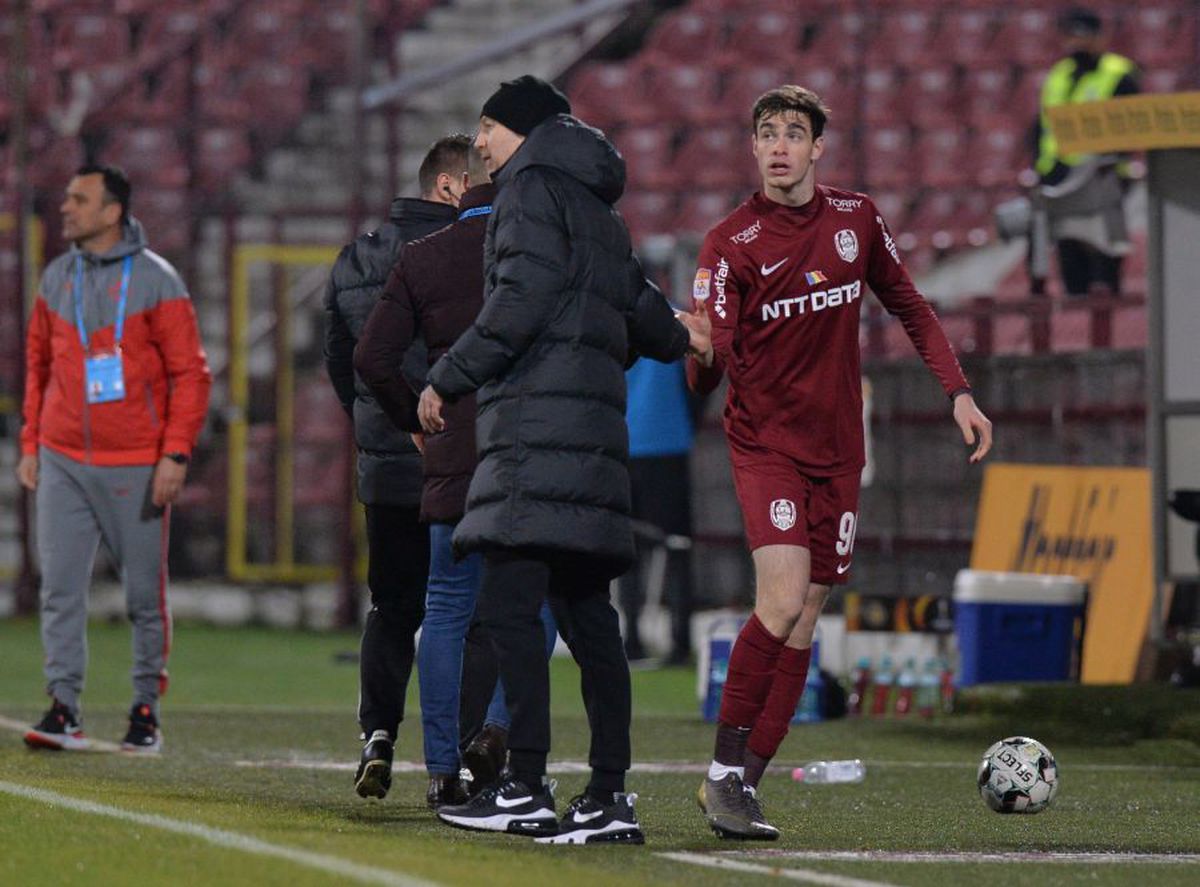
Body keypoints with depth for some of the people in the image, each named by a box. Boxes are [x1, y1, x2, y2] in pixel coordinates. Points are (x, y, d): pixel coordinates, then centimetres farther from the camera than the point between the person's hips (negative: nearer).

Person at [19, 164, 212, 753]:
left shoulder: (156, 280, -5)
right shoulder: (57, 278, 9)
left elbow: (190, 373, -6)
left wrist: (175, 454, -13)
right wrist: (31, 446, 12)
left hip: (135, 469, -4)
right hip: (63, 462, 4)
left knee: (144, 594, 3)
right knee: (60, 589, -5)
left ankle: (146, 710, 14)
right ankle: (63, 710, -4)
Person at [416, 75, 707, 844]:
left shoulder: (534, 184, -1)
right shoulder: (595, 208, 25)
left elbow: (523, 298, -12)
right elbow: (642, 311, 33)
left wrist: (447, 380, -7)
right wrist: (678, 339, 55)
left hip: (538, 416, -9)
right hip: (594, 418, 9)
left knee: (510, 602, -13)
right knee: (585, 611, 6)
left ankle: (526, 789, -20)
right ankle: (610, 796, 2)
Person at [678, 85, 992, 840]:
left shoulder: (857, 219, 3)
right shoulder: (731, 244, -9)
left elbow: (909, 307, 16)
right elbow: (710, 373, -16)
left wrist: (959, 393, 7)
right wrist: (702, 353, -39)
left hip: (838, 449, 5)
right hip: (765, 441, -5)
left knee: (804, 622, 3)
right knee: (783, 600, -22)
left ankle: (746, 787, 8)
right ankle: (725, 770, -11)